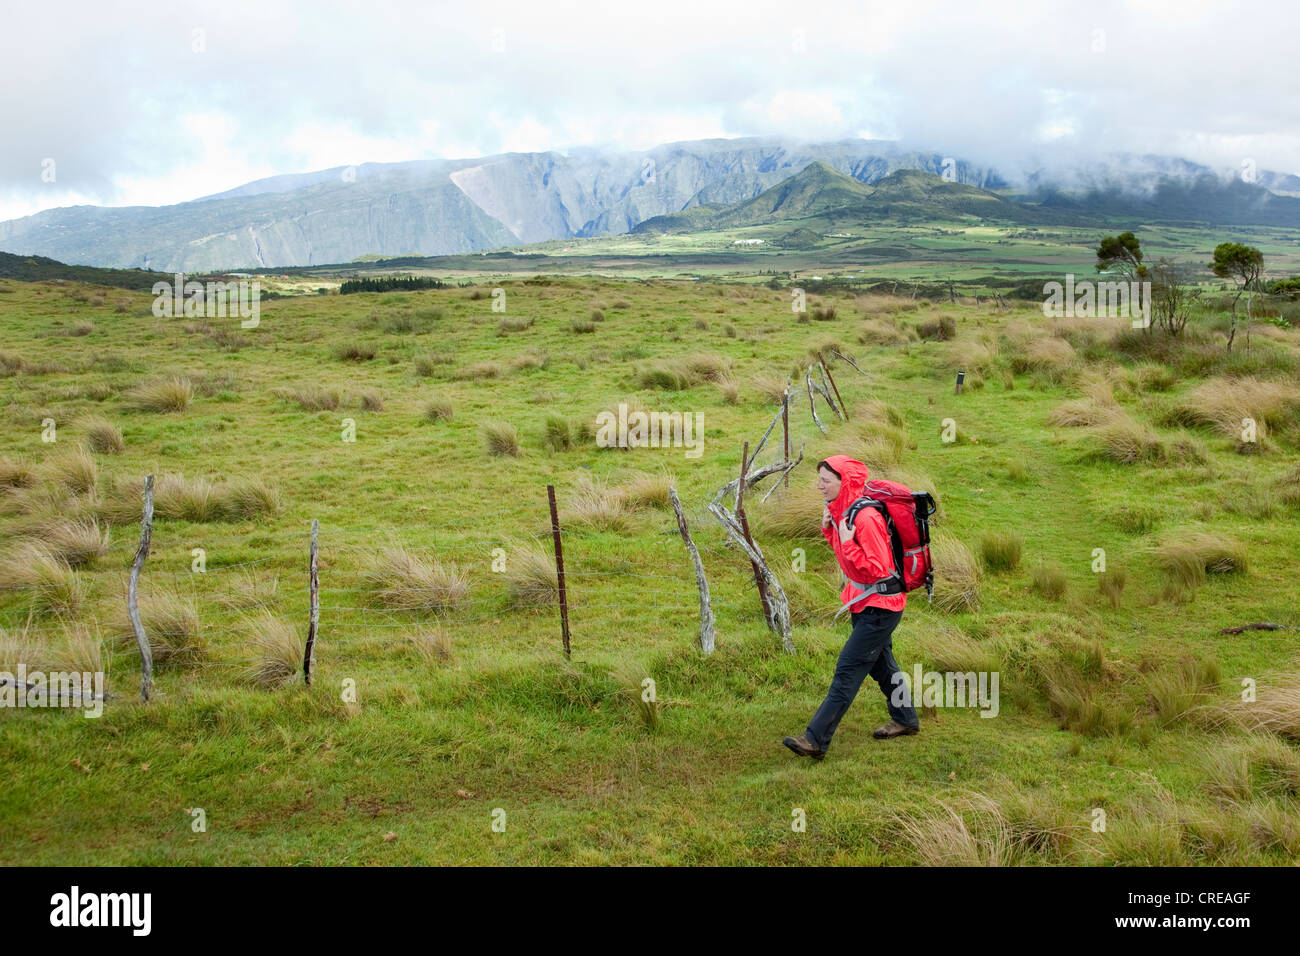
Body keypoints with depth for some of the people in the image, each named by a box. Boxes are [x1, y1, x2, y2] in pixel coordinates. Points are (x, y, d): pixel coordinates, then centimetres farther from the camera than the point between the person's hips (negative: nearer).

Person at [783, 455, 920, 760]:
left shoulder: (865, 518, -26)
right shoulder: (840, 510, 2)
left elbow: (878, 570, -25)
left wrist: (847, 543, -28)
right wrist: (829, 529, -2)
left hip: (880, 606, -10)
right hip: (865, 603, 10)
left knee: (848, 671, -9)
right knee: (880, 663, 22)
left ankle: (815, 740, -10)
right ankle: (905, 720, 40)